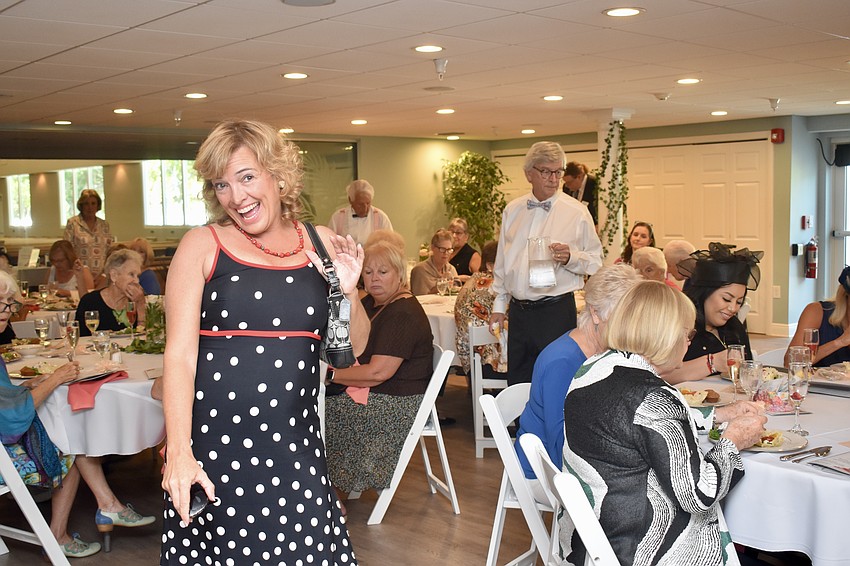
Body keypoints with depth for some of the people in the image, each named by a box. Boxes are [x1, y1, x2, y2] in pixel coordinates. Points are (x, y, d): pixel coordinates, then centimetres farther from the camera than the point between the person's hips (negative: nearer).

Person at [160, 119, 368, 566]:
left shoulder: (320, 245, 7)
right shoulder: (201, 246, -1)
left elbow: (353, 347, 11)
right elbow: (179, 355, -7)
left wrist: (347, 291, -7)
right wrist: (179, 452, -17)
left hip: (295, 445, 2)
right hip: (213, 445, -2)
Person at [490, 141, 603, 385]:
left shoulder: (576, 212, -2)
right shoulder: (512, 211, 11)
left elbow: (596, 261, -2)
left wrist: (570, 257, -21)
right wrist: (499, 305, 16)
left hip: (556, 311, -4)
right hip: (518, 310, 4)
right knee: (516, 382, 10)